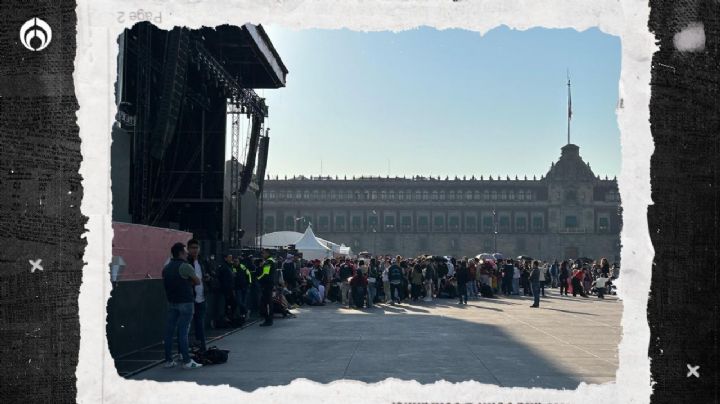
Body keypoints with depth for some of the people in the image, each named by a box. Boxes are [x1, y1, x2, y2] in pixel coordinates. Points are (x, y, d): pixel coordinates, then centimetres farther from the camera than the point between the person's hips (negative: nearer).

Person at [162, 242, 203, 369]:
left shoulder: (166, 268, 12)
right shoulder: (185, 266, -12)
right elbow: (197, 282, -4)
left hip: (171, 302, 7)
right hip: (185, 302, -7)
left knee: (169, 330, 7)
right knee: (183, 331, -6)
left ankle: (168, 360, 11)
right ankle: (186, 361, -3)